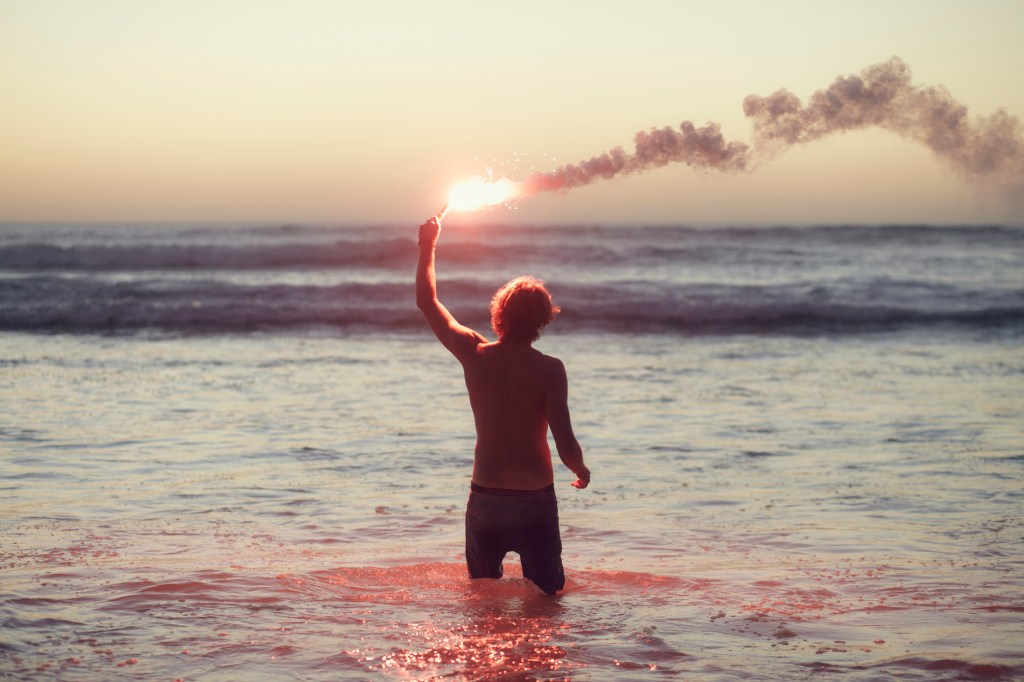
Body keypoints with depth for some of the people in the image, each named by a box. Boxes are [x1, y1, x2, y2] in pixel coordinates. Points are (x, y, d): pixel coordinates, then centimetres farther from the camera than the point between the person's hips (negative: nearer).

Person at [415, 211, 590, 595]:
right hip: (536, 502, -2)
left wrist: (428, 246, 20)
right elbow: (566, 447, -13)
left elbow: (427, 302, 10)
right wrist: (581, 471, 8)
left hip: (485, 500, 2)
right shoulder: (550, 370, -11)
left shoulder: (475, 355, -4)